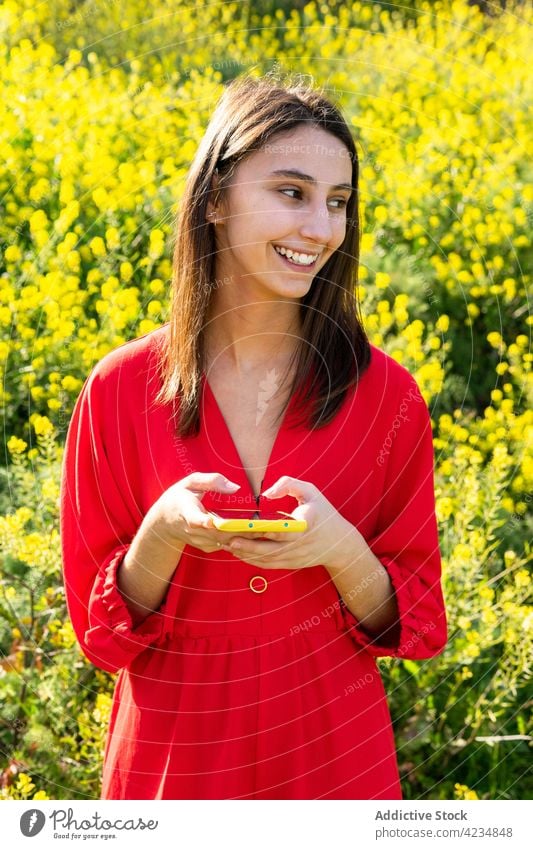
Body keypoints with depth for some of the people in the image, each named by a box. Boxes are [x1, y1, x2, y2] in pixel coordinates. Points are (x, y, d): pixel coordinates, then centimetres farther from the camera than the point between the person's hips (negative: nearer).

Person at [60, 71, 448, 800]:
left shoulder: (386, 395, -8)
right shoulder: (122, 391, -8)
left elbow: (418, 626, -2)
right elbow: (102, 630, -3)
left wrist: (338, 549, -20)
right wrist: (163, 532, -21)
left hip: (337, 762, 0)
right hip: (174, 769, 0)